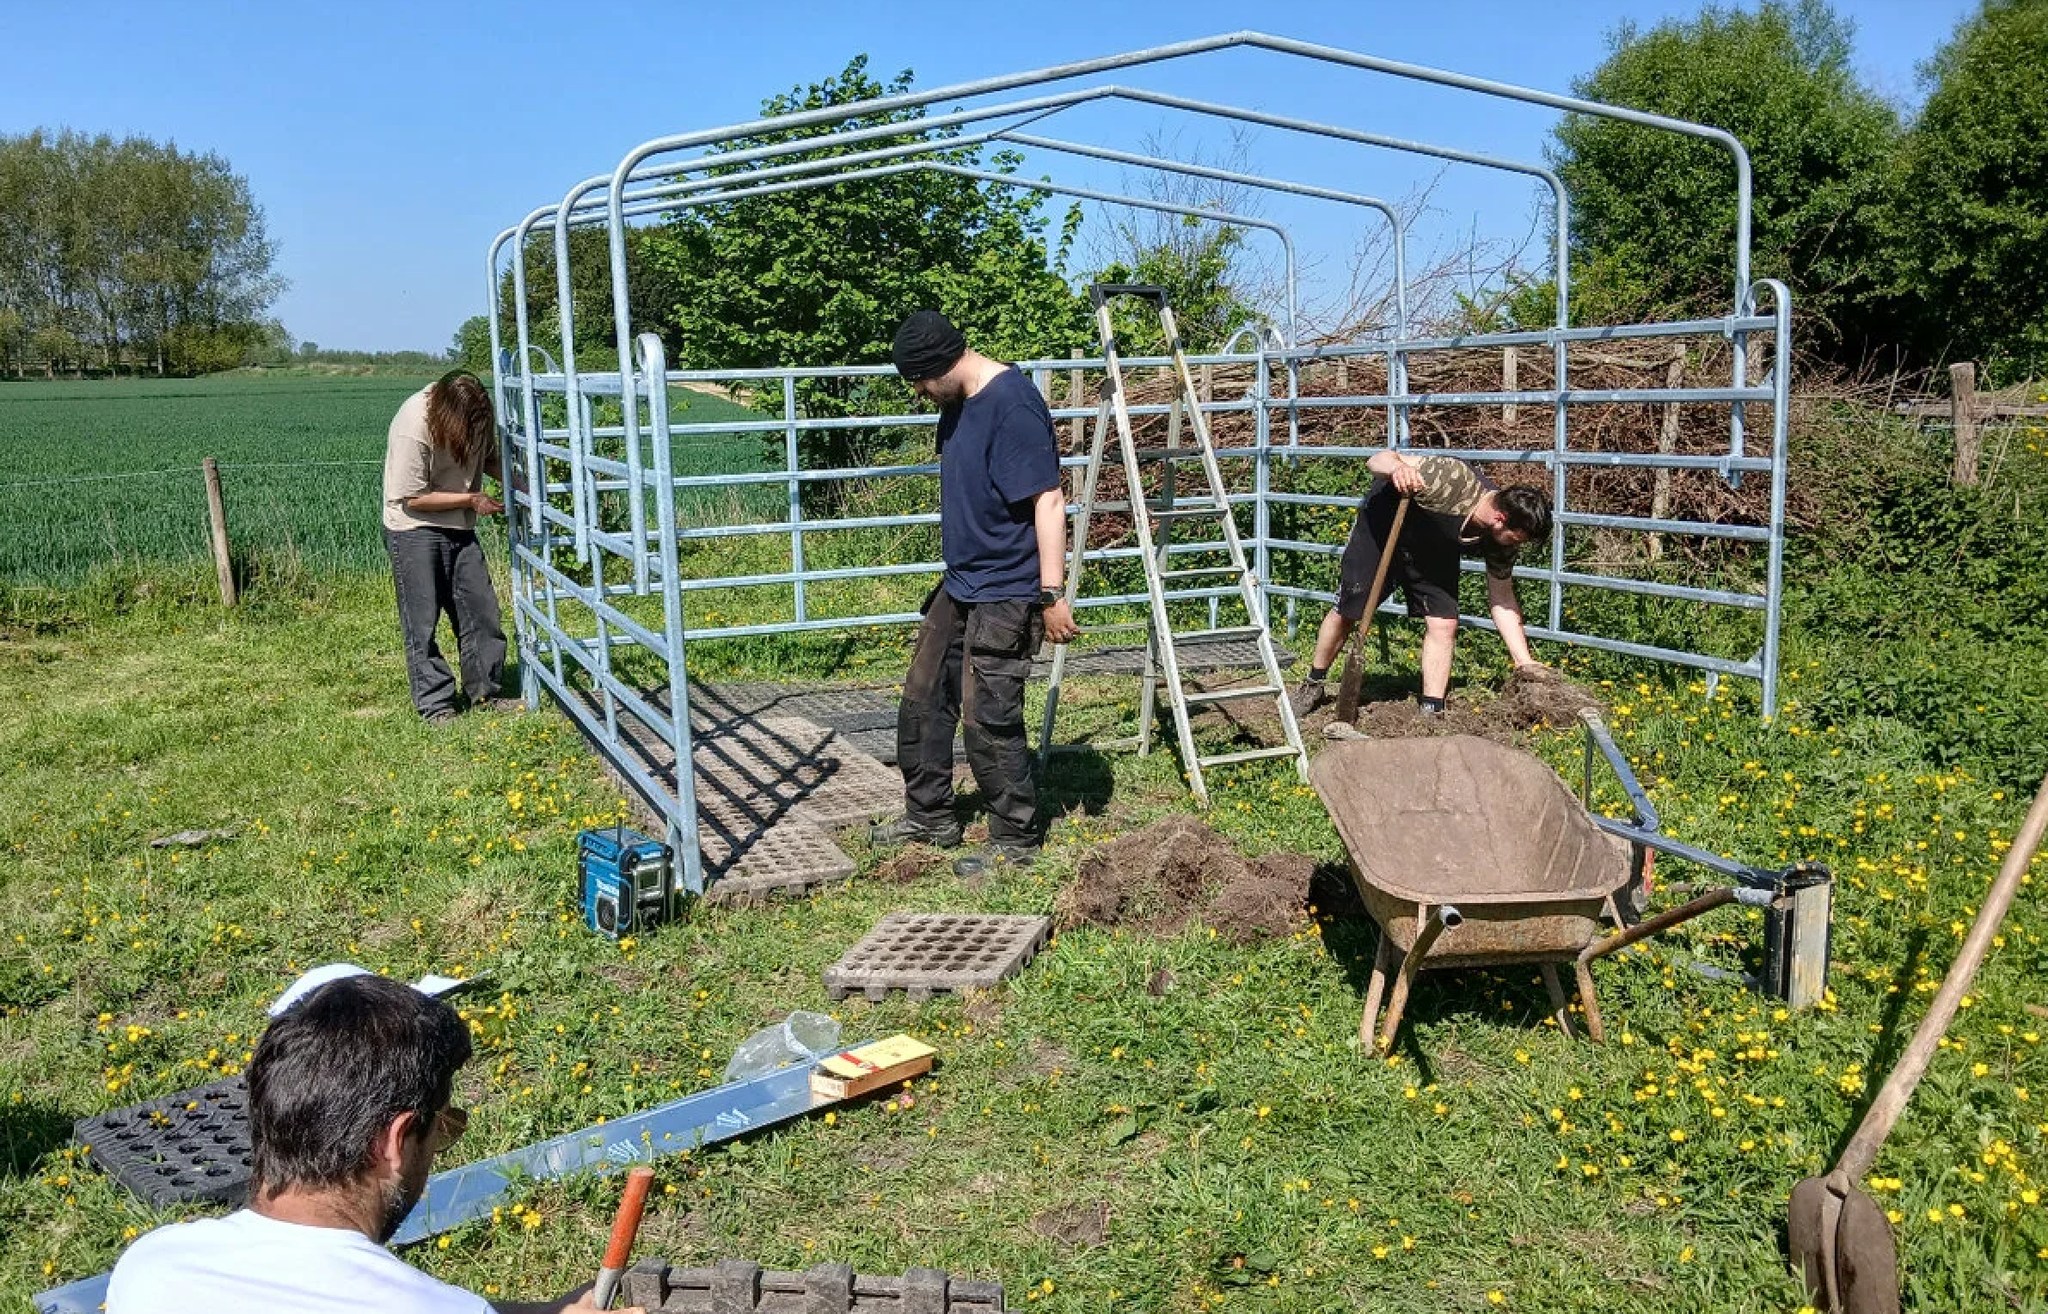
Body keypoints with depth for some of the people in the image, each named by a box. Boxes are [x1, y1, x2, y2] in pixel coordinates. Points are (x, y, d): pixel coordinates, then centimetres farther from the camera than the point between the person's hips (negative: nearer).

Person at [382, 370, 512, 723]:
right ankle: (435, 702, 5)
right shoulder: (412, 429, -27)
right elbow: (412, 498, -21)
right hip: (414, 530, -6)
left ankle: (483, 692, 18)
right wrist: (471, 500, -18)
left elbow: (488, 457, 11)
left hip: (459, 528, 6)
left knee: (481, 611, 7)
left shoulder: (477, 411, -8)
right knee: (422, 620, -2)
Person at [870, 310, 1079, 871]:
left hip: (1004, 595, -10)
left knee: (988, 718, -4)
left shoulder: (1012, 403, -20)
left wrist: (1051, 594, -25)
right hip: (959, 586, 10)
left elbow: (1049, 500, -23)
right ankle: (930, 816, 32)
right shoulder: (957, 403, 8)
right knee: (923, 699, 16)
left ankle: (1015, 841, 12)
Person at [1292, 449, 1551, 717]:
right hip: (1382, 526, -4)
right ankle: (1313, 684, 27)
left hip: (1434, 553, 4)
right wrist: (1397, 467, -60)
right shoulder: (1452, 478, -39)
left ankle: (1432, 713, -1)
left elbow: (1503, 601, -12)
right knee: (1346, 613, 4)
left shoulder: (1502, 538, -21)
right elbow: (1378, 459, -35)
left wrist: (1524, 661, -20)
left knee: (1444, 624, -11)